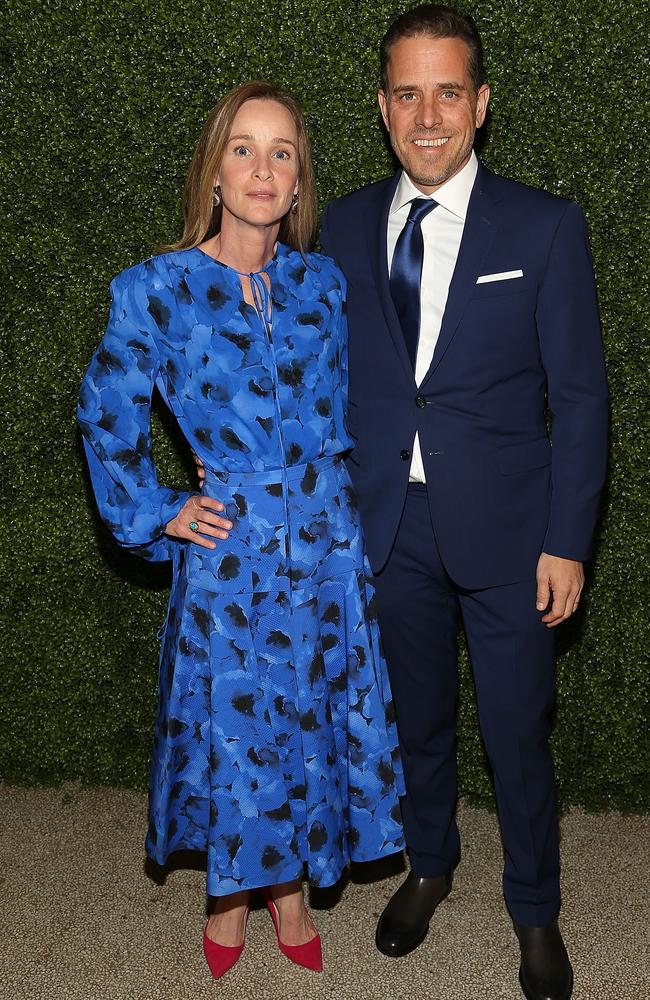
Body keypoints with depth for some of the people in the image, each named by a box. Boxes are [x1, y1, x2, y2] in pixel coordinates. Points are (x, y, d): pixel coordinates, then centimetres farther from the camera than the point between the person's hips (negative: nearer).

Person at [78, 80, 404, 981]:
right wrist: (155, 514, -1)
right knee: (235, 725, 9)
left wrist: (333, 491, 14)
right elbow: (107, 413, 1)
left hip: (325, 543, 3)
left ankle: (290, 887, 35)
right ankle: (231, 892, 35)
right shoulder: (161, 288, -8)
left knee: (312, 720, 12)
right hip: (229, 546, -3)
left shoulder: (321, 283, 3)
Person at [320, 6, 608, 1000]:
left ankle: (535, 911, 35)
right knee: (417, 719, 20)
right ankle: (430, 864, 46)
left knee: (517, 738, 9)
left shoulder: (545, 226, -6)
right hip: (388, 530, 3)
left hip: (505, 534, -2)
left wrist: (567, 542, -9)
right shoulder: (344, 227, 3)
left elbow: (580, 395, -6)